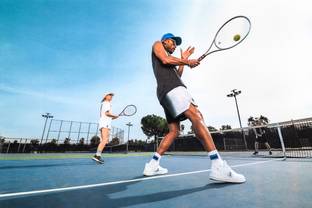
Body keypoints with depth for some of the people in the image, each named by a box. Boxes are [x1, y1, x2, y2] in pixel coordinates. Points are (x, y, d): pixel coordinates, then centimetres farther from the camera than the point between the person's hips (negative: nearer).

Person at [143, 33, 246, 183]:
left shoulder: (170, 58, 41)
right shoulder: (158, 45, 21)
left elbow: (177, 75, 28)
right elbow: (165, 60, -2)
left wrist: (183, 60, 27)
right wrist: (187, 62, 5)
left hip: (166, 93, 10)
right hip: (171, 88, -10)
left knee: (174, 131, 4)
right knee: (197, 117, -24)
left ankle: (152, 165, 5)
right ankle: (219, 167, -33)